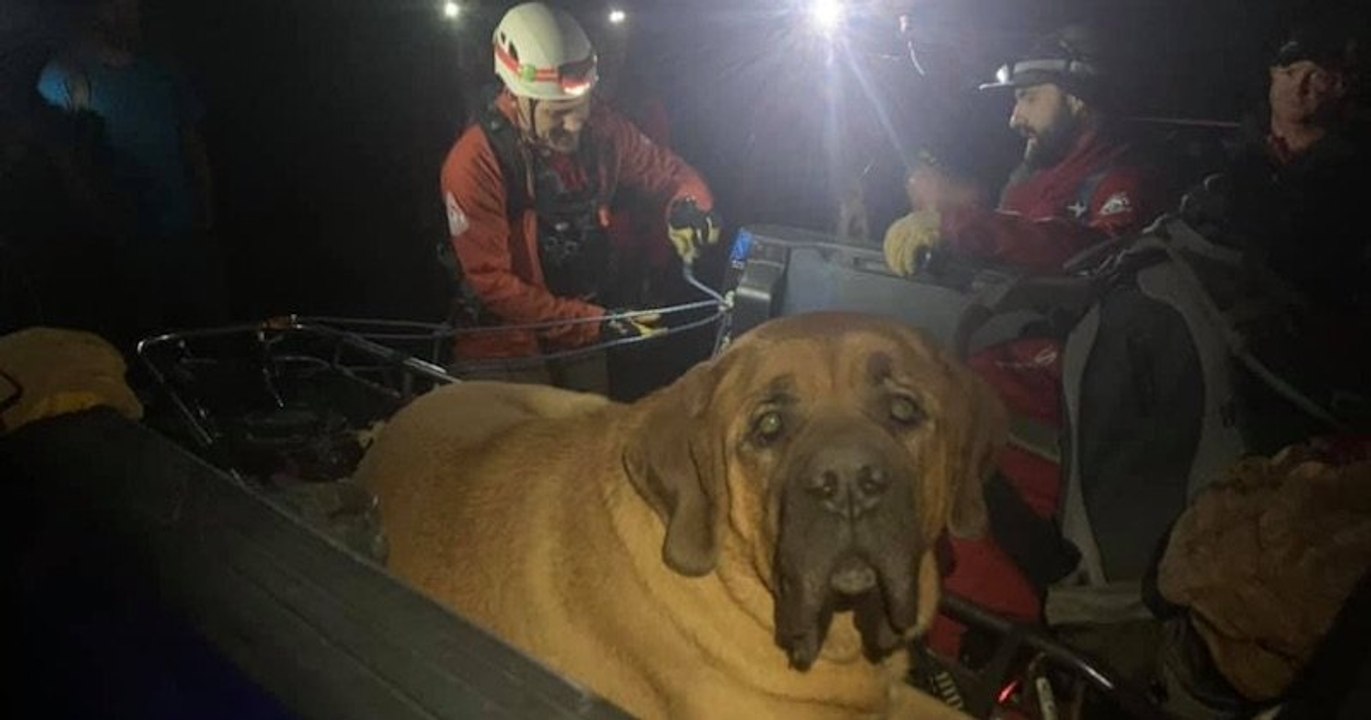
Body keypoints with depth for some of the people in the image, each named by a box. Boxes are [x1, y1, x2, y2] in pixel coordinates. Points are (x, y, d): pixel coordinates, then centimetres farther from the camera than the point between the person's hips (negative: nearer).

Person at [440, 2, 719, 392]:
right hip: (508, 342, -4)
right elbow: (492, 281, -22)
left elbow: (671, 171, 3)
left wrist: (688, 204, -22)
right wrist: (597, 324, -28)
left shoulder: (600, 127, -10)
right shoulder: (476, 162, -22)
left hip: (581, 327, 5)